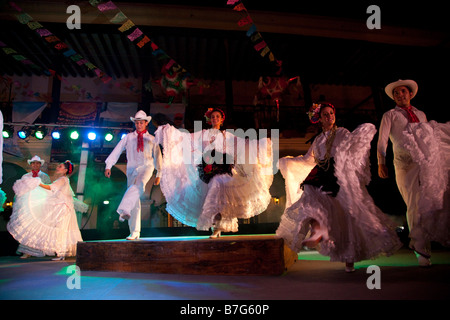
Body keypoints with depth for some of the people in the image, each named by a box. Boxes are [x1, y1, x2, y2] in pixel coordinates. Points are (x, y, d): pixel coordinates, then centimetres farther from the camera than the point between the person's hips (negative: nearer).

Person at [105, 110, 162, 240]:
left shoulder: (151, 139, 16)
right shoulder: (128, 137, 15)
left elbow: (157, 156, 19)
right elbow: (117, 151, 13)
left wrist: (159, 174, 17)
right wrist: (108, 166, 4)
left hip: (146, 167, -1)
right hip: (132, 169, 1)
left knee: (139, 185, -37)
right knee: (135, 202, -3)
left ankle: (124, 210, -51)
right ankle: (134, 232, 1)